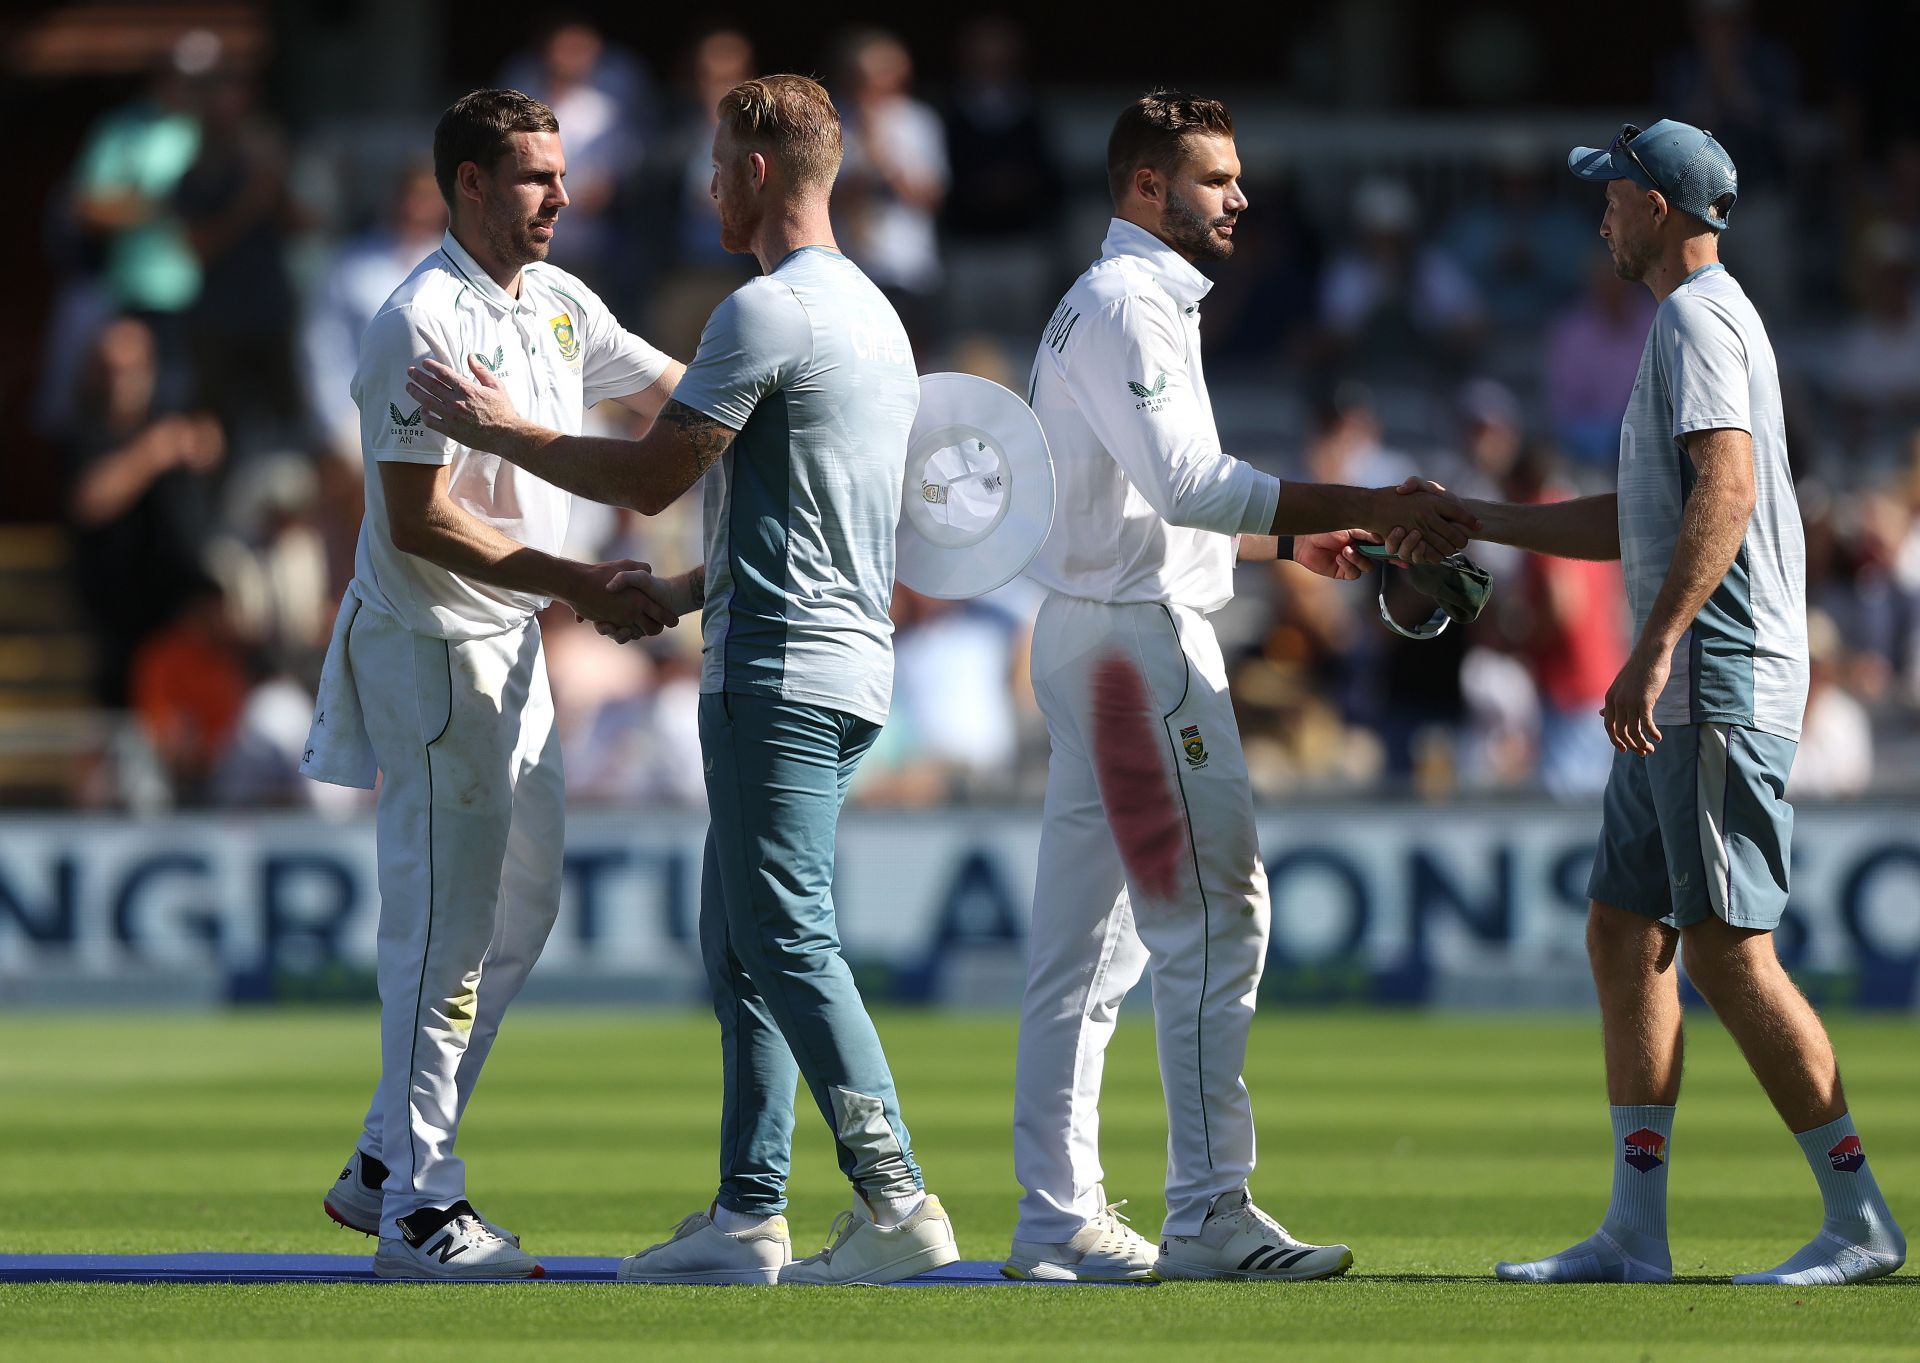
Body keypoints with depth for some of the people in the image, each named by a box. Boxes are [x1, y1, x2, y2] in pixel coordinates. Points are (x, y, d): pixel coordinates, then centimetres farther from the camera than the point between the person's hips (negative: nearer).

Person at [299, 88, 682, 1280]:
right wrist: (573, 583, -25)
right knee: (449, 923, -8)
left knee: (521, 910, 14)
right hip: (431, 651, -10)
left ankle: (388, 1167, 22)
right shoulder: (425, 324, -18)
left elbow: (675, 395, 18)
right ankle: (418, 1207, -3)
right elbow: (419, 521, -21)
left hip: (516, 647, 10)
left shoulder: (556, 305, 10)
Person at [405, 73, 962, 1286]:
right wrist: (682, 593, 32)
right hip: (846, 655, 10)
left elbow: (652, 477, -12)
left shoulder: (772, 311, -13)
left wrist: (497, 428, 0)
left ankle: (899, 1201, -18)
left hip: (780, 672, -10)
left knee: (790, 939, -12)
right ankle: (748, 1218, 13)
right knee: (741, 945, 12)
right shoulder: (873, 313, 19)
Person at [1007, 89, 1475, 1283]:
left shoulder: (1122, 305, 21)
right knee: (1214, 914, -11)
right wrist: (1371, 507, -26)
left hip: (1097, 635, 11)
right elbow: (1190, 482, -23)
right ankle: (1212, 1215, -13)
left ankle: (1059, 1218, 9)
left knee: (1088, 935, 8)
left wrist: (1293, 540, 17)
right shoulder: (1128, 304, -12)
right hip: (1141, 637, -11)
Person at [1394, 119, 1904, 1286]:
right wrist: (1475, 520, 31)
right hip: (1681, 702, 11)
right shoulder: (1692, 322, 23)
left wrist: (1655, 648, -31)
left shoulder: (1698, 320, -10)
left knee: (1727, 949, -12)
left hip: (1720, 687, -11)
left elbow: (1726, 489, -25)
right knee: (1626, 932, 9)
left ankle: (1861, 1221, -10)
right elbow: (1639, 521, 30)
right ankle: (1635, 1233, 9)